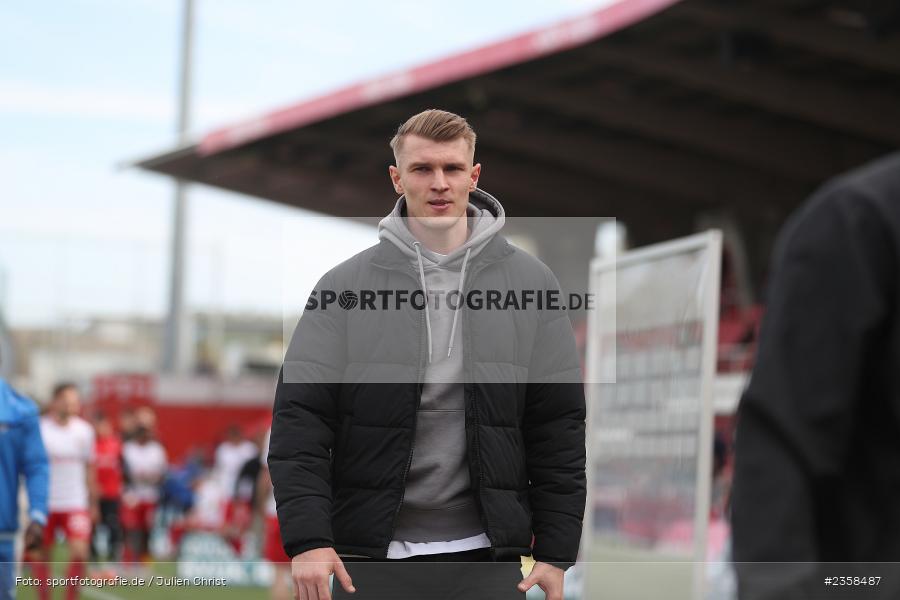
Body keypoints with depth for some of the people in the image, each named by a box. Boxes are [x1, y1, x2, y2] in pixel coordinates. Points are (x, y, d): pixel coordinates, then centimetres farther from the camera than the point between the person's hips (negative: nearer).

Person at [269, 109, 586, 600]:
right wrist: (306, 537, -12)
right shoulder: (346, 285, 1)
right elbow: (300, 417, -2)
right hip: (372, 557, 0)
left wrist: (555, 552, 1)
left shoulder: (529, 281, 5)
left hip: (485, 558, 1)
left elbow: (558, 425, 6)